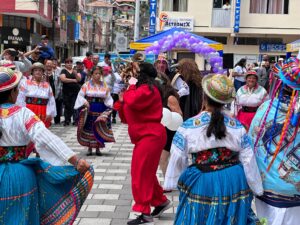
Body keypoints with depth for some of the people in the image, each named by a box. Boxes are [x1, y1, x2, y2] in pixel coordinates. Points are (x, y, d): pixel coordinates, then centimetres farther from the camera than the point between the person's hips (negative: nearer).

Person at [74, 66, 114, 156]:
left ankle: (98, 148, 14)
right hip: (90, 110, -2)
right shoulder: (87, 85, 0)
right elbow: (80, 95, 0)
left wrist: (109, 104, -10)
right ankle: (89, 148, 12)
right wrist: (84, 102, -16)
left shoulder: (104, 85, 6)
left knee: (99, 129, 3)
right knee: (89, 128, 2)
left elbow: (108, 98, 8)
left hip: (101, 110, 2)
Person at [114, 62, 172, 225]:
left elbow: (133, 101, -32)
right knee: (146, 173, 19)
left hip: (150, 136, -10)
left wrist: (131, 86, -13)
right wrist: (121, 101, 1)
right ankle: (161, 201, 33)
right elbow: (126, 118, 17)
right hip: (144, 136, 10)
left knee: (140, 174, -9)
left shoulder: (148, 89, -12)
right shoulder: (140, 90, 19)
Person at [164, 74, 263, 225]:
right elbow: (248, 160, 1)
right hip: (234, 183, 2)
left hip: (201, 184, -2)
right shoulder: (237, 127, -3)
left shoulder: (188, 126, -11)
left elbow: (177, 158, -5)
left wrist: (173, 182, 10)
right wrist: (257, 189, 11)